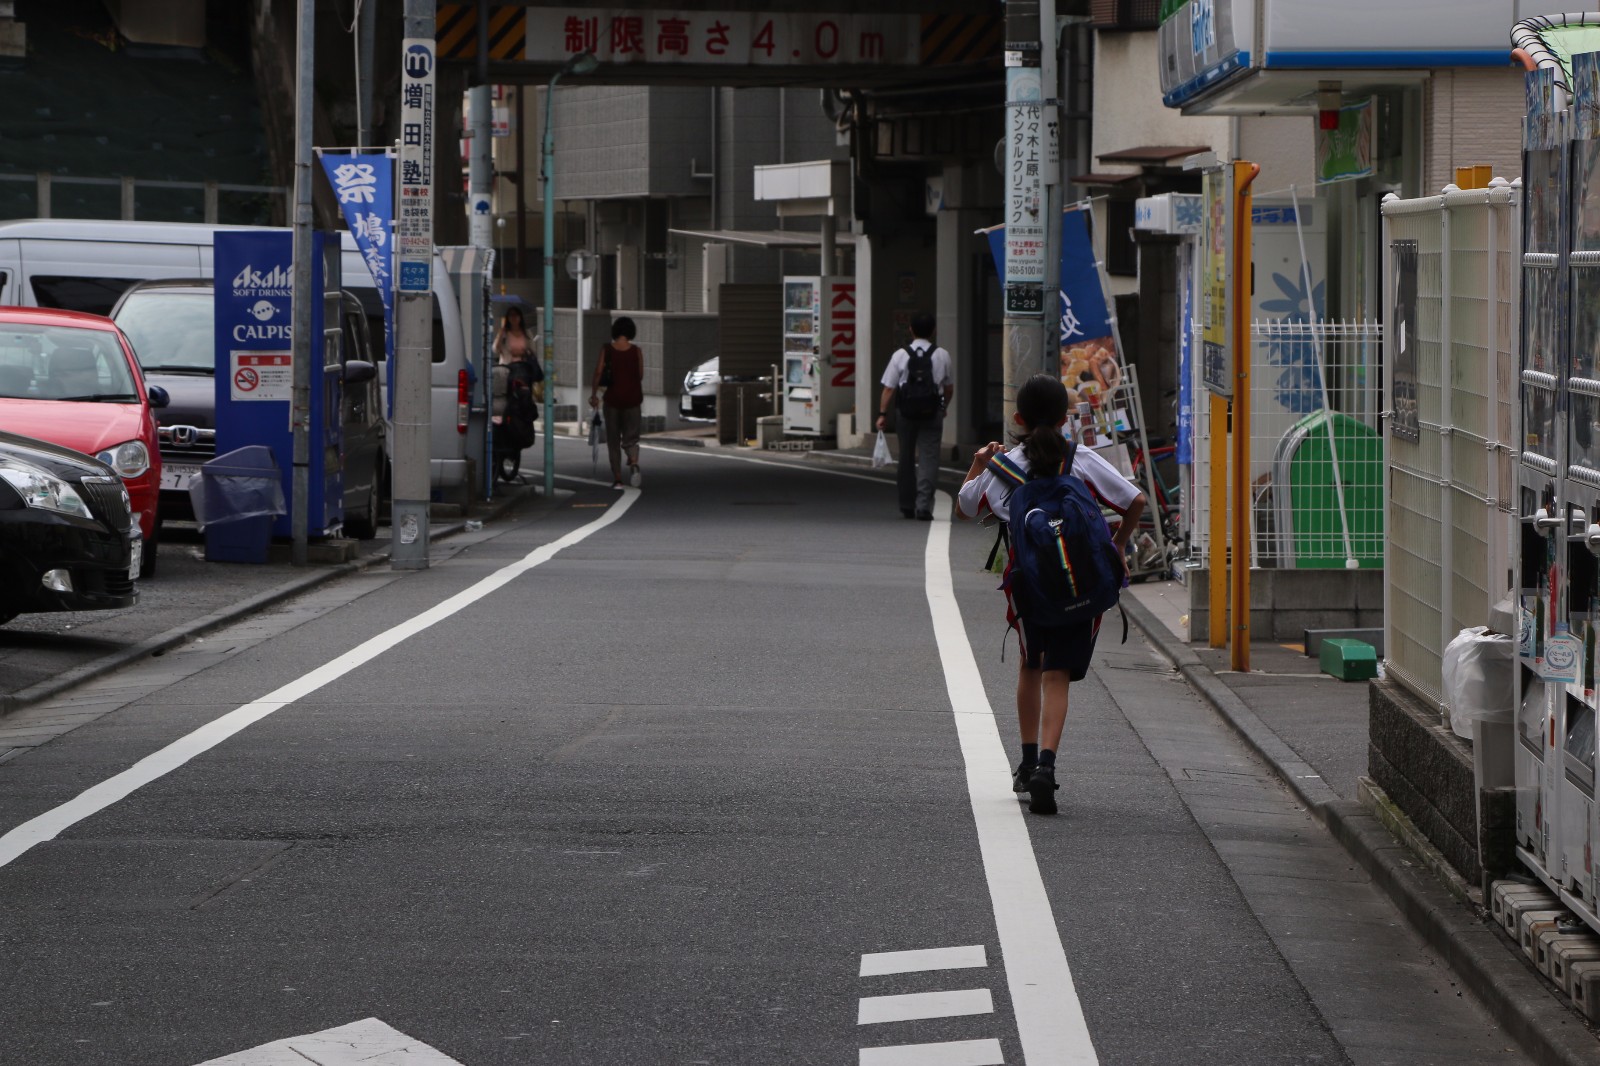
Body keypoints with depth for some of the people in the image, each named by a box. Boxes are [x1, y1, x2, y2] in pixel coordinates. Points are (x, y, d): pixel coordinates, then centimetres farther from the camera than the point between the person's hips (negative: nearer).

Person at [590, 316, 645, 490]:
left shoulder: (606, 350, -3)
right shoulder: (636, 351, -2)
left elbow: (598, 373, -8)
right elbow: (640, 375, 3)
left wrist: (594, 394, 1)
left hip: (613, 398, 0)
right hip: (632, 398, 0)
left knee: (613, 441, 10)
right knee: (631, 437, 8)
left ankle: (617, 479, 7)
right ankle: (634, 464, -23)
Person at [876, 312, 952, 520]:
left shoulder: (900, 355, -3)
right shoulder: (942, 355, 1)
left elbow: (889, 388, -5)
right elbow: (949, 387, 11)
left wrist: (883, 413, 0)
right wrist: (944, 407, 28)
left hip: (907, 413, 0)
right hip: (932, 414, 0)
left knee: (906, 458, 12)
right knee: (928, 458, -2)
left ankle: (907, 506, 21)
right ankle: (924, 505, -15)